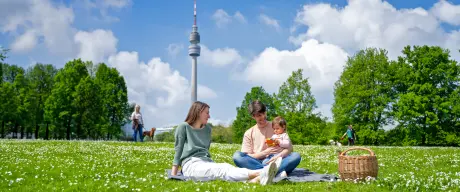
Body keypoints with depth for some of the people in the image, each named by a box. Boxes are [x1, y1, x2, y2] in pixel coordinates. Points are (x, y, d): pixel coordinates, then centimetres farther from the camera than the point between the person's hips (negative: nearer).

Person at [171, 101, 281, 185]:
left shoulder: (207, 128, 19)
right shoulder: (184, 127, 2)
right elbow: (178, 150, 1)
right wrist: (173, 176, -2)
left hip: (207, 163, 5)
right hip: (191, 165, -5)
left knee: (226, 167, -29)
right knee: (222, 170, -32)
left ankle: (258, 179, -60)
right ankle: (260, 172, -59)